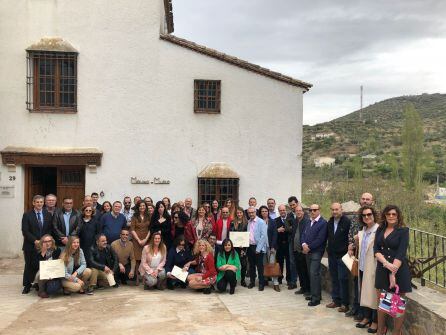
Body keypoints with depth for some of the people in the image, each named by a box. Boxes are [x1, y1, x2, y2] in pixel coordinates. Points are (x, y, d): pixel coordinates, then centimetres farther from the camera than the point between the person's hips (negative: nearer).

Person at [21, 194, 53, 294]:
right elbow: (25, 231, -6)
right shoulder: (27, 215, 0)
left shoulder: (48, 215, 8)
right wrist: (35, 241, -14)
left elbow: (50, 230, 7)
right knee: (29, 266, 6)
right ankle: (27, 286, 19)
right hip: (30, 246, -1)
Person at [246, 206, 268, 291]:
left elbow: (263, 236, -12)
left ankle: (261, 283, 11)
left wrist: (258, 249, -14)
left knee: (260, 266, 1)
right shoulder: (248, 222, 7)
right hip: (250, 247, 5)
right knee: (251, 265, 13)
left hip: (258, 247, -5)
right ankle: (252, 281, 25)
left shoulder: (261, 222, -8)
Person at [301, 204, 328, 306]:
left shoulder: (323, 223, -10)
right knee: (311, 274, 12)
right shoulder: (309, 222, 15)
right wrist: (304, 244, -7)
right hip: (307, 252, 8)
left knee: (314, 274, -10)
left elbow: (320, 239, -17)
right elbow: (303, 235, 12)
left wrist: (309, 247, -14)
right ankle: (314, 294, 22)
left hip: (316, 252, -8)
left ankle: (316, 298, -5)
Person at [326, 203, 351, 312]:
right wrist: (329, 248, 10)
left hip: (342, 255, -6)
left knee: (342, 279, -4)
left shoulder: (347, 222, -12)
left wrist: (348, 250, -13)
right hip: (332, 254, 6)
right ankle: (336, 300, 22)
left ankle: (345, 303, 4)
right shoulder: (329, 222, 9)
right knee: (334, 278, 12)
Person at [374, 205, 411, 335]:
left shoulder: (403, 230, -5)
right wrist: (386, 263, -18)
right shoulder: (380, 230, 9)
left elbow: (401, 253, -13)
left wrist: (393, 273, -21)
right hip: (382, 270, 4)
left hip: (399, 270, -4)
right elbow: (376, 250, 0)